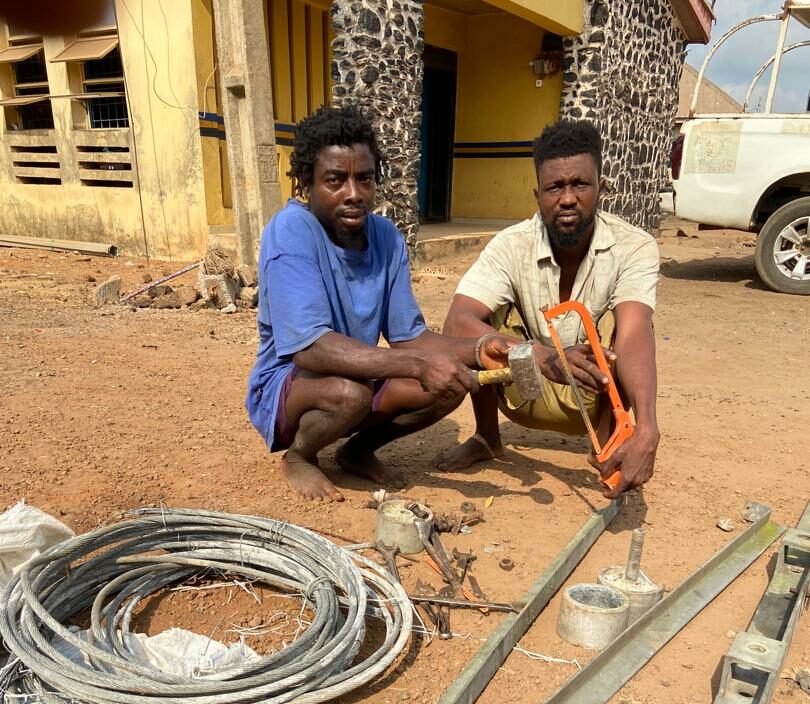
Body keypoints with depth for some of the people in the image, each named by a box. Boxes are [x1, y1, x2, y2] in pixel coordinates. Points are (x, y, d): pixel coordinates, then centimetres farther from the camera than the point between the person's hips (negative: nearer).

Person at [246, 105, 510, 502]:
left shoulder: (386, 237, -7)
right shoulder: (290, 231, -24)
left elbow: (407, 336, -4)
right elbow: (310, 348, -33)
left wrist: (475, 350, -23)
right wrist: (418, 365, -40)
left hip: (359, 378, 6)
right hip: (284, 387, -5)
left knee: (449, 382, -13)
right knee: (348, 391, -36)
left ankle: (358, 450, 12)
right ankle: (298, 457, 0)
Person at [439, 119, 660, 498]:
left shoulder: (634, 247, -23)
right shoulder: (512, 245, -22)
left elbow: (634, 336, -39)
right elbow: (456, 324, -35)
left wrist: (646, 430, -57)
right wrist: (543, 356, -52)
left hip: (600, 393, -1)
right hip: (527, 391, 1)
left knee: (620, 324, -30)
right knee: (480, 322, -26)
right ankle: (486, 438, -2)